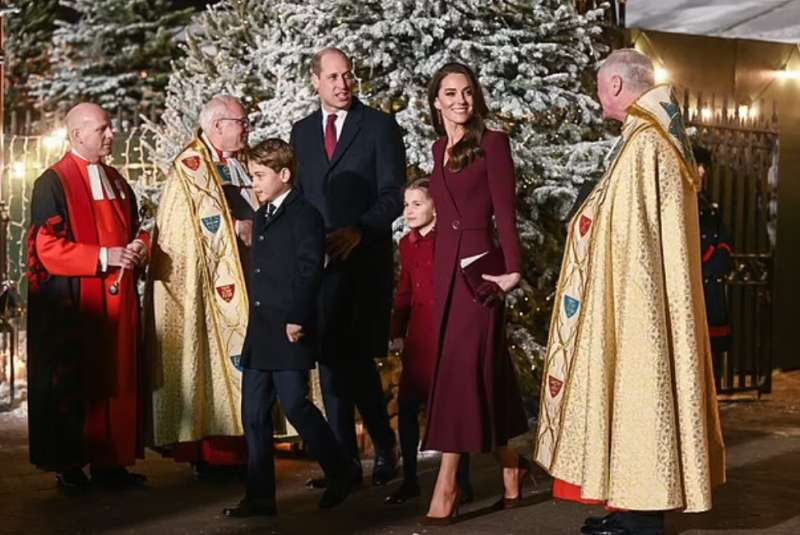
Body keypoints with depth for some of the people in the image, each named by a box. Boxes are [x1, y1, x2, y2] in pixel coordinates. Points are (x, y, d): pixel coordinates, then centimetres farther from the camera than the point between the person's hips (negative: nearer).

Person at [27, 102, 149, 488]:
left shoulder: (117, 181, 17)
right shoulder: (53, 183, -5)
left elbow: (135, 229, 24)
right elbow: (47, 247, -12)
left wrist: (139, 247, 1)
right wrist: (103, 256, -19)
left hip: (117, 301, 7)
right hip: (73, 304, -6)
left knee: (116, 380, 6)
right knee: (73, 384, -2)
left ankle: (110, 460, 12)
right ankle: (69, 466, 8)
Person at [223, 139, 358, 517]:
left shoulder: (305, 215, -7)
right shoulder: (261, 217, 18)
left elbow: (309, 270, -15)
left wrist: (297, 319, -21)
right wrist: (256, 324, 18)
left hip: (290, 331, -9)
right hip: (259, 333, 9)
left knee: (294, 404, -7)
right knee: (254, 413, 8)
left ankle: (341, 471, 13)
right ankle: (260, 496, 15)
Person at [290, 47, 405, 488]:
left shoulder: (379, 126, 1)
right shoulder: (301, 132, 15)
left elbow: (393, 195, -4)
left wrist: (358, 230, -18)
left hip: (365, 258, -4)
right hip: (319, 261, 4)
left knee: (357, 357, -8)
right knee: (331, 359, 5)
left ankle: (385, 446, 14)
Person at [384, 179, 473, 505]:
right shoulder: (408, 243, 11)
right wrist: (397, 333, 12)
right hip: (418, 334, 6)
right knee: (406, 406, 5)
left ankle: (462, 483, 13)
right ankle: (410, 481, 17)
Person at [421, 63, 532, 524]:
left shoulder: (493, 142, -4)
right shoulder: (440, 148, 15)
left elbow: (505, 210, -10)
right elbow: (444, 209, 13)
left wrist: (512, 267, -17)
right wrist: (439, 267, 8)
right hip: (446, 265, 7)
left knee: (461, 368, -8)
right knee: (487, 368, 11)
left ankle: (447, 486, -6)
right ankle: (511, 467, 22)